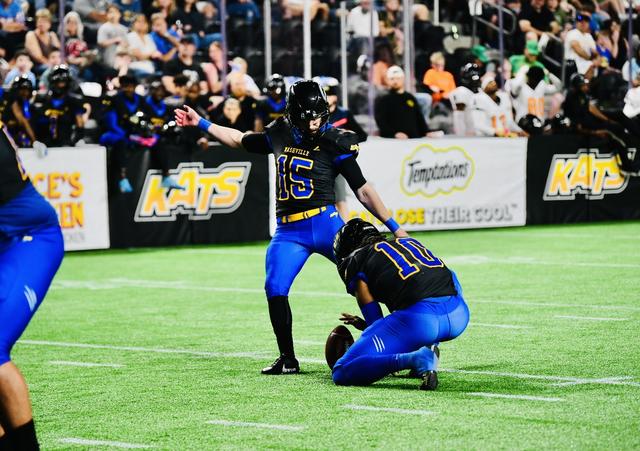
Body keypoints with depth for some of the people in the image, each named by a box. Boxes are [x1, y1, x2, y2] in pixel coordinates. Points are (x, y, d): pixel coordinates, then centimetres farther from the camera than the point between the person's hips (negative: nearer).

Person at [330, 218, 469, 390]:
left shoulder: (355, 261, 14)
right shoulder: (410, 241, 32)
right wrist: (366, 324, 47)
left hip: (420, 320, -5)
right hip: (460, 314, 6)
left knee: (342, 373, 2)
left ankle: (417, 358, -17)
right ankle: (427, 349, 17)